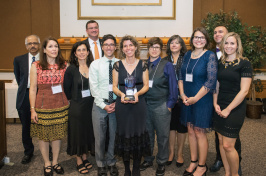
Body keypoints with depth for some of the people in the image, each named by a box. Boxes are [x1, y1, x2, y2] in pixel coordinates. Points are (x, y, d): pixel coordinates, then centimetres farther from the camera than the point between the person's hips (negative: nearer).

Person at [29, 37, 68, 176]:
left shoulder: (64, 65, 4)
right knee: (43, 135, 7)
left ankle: (55, 162, 29)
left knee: (58, 134, 10)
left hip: (60, 105, 2)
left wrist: (67, 103, 0)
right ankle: (47, 164, 27)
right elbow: (33, 89, -2)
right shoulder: (36, 66, -2)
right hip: (43, 106, -2)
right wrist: (32, 109, -5)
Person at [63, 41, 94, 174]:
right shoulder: (71, 69, -9)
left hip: (90, 105, 4)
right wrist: (72, 100, 2)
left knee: (88, 131, 13)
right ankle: (79, 161, 20)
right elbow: (66, 88, -2)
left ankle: (85, 158, 29)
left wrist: (93, 99, 3)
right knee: (78, 132, 5)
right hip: (77, 106, -4)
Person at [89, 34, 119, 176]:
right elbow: (94, 88, -2)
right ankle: (101, 164, 26)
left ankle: (111, 163, 29)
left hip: (117, 105, 0)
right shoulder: (95, 64, 2)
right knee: (100, 137, 7)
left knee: (114, 136, 10)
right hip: (100, 104, 0)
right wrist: (103, 105, -8)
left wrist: (117, 102, -8)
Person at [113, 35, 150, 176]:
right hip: (122, 105, 0)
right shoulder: (117, 65, 3)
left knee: (138, 134, 2)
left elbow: (146, 85, 3)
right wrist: (120, 94, -16)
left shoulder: (142, 64, 3)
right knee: (124, 134, 4)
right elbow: (114, 86, 4)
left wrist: (137, 93, -15)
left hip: (138, 104, 0)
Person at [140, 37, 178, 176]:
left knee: (162, 136, 7)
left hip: (161, 106, -3)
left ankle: (161, 162, 24)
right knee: (147, 134, 13)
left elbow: (173, 87, -2)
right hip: (145, 105, 3)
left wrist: (170, 104, -5)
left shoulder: (167, 65, -2)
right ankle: (148, 159, 31)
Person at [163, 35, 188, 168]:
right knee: (170, 125, 9)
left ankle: (180, 153, 22)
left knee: (181, 126, 7)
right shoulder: (165, 61, 7)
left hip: (182, 98, -2)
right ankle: (171, 152, 24)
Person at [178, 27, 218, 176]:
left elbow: (211, 80, -16)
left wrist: (195, 98, -15)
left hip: (202, 100, -5)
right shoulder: (187, 55, 9)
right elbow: (181, 76, 12)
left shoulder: (210, 56, -9)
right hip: (187, 100, 6)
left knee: (200, 133, 2)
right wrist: (182, 94, -2)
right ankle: (193, 162, 28)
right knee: (191, 131, 13)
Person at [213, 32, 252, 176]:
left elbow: (244, 90, -12)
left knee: (228, 145, -5)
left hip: (235, 108, -5)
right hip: (220, 108, 5)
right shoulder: (220, 63, 9)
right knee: (221, 142, 10)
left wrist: (228, 109, -12)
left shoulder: (244, 64, -8)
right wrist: (215, 104, 0)